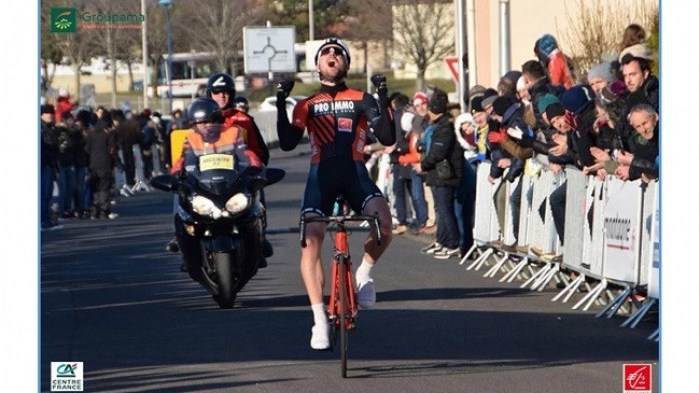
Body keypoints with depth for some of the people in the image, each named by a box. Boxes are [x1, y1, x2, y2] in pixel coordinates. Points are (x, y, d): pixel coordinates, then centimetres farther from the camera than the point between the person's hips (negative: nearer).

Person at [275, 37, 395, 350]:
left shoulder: (360, 100, 13)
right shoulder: (307, 105, 15)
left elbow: (388, 139, 1)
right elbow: (287, 143, 1)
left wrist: (383, 99, -9)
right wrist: (281, 104, -8)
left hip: (354, 172, 0)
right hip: (321, 174, 1)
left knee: (384, 221, -28)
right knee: (311, 241, -17)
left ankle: (364, 272, 3)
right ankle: (319, 321, -13)